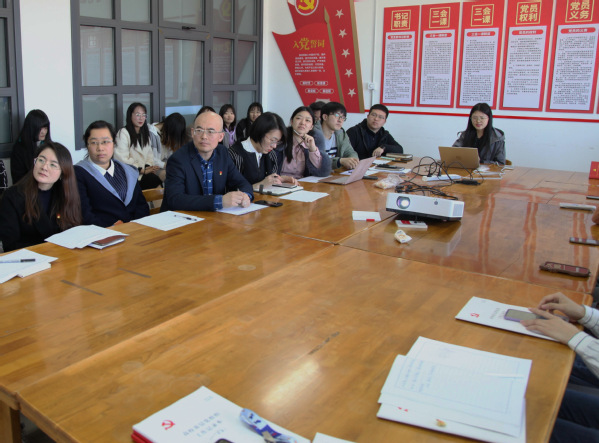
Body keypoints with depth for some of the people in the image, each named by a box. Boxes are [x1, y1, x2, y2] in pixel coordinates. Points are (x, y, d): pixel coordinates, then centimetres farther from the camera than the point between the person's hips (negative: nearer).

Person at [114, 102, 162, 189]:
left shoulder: (145, 133, 20)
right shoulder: (123, 133, -5)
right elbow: (123, 159, -13)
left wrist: (148, 166, -3)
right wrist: (142, 170, -14)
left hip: (145, 172, 6)